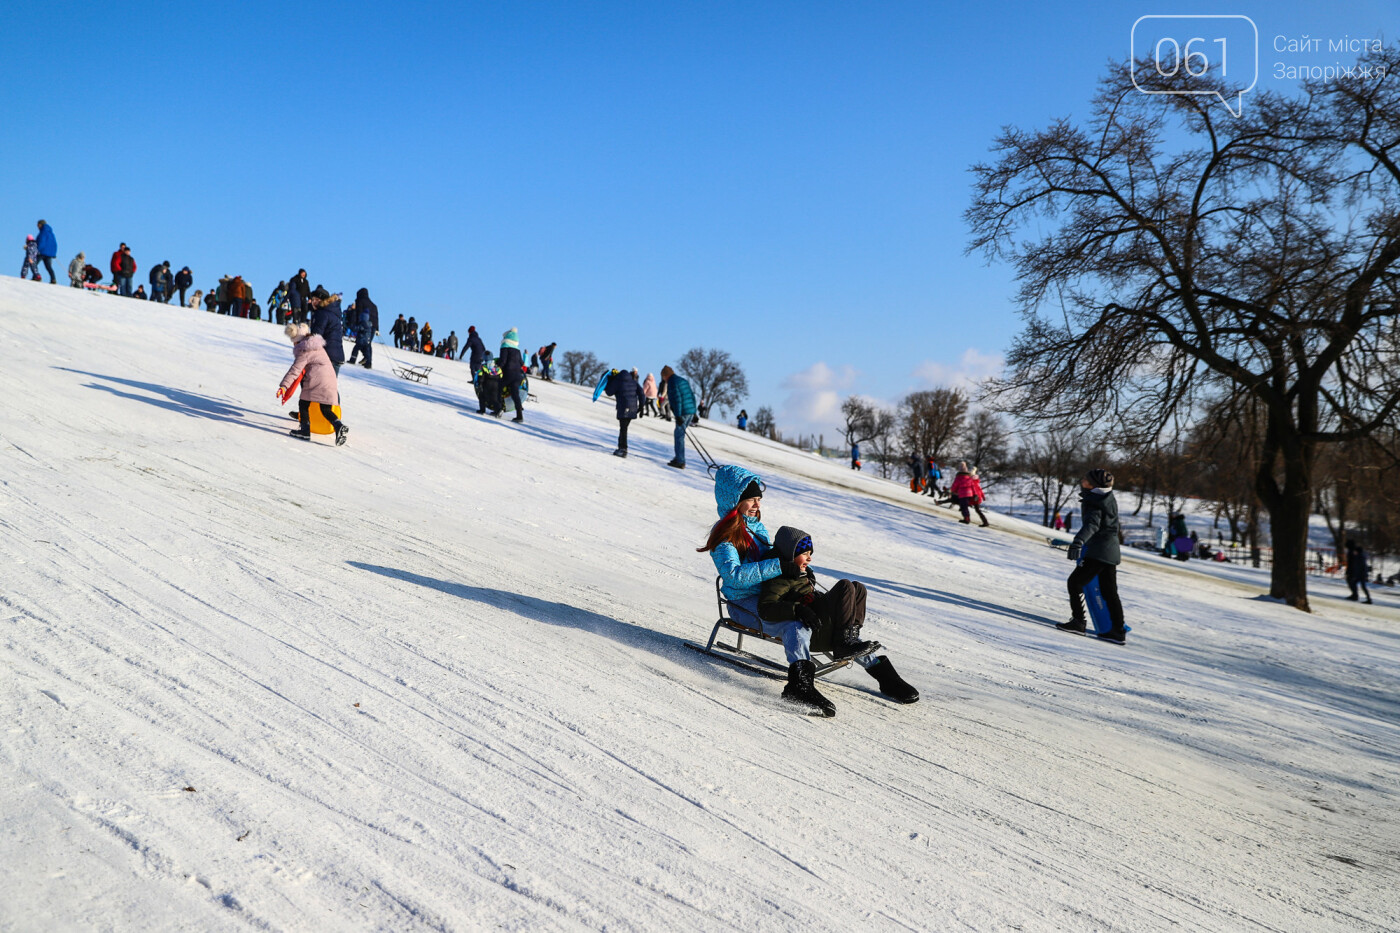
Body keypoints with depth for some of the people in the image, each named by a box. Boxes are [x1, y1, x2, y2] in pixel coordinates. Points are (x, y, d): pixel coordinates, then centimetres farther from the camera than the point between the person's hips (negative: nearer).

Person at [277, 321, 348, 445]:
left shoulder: (304, 352, -8)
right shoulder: (317, 346, 17)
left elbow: (295, 370, -14)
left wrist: (284, 385, -16)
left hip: (316, 380, -8)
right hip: (330, 378, 8)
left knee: (303, 404, 8)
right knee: (326, 409, 7)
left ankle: (305, 430, 5)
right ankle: (338, 425, -15)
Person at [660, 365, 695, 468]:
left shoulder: (672, 383, -8)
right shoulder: (683, 380, 20)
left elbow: (677, 399, -17)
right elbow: (692, 396, 22)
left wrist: (678, 416, -18)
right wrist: (694, 413, 24)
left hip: (683, 413, -9)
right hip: (691, 411, 9)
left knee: (679, 435, -4)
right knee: (679, 434, 18)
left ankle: (680, 462, -3)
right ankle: (679, 458, 22)